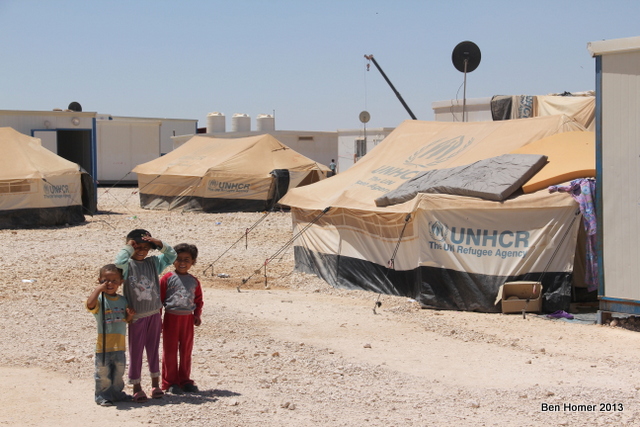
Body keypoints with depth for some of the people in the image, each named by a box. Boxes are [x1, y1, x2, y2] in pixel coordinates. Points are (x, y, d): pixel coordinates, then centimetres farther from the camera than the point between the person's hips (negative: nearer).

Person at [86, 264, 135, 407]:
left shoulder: (123, 300, 8)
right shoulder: (99, 299, -10)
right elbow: (90, 304, -33)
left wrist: (129, 316, -4)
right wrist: (99, 289, -29)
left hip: (119, 345, 5)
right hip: (103, 345, -5)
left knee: (119, 372, 16)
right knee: (103, 374, 2)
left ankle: (117, 393, 31)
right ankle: (102, 396, 15)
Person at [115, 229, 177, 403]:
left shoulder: (153, 262, 4)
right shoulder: (127, 265, -9)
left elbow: (171, 256, 2)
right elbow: (119, 262, -31)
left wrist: (159, 243, -10)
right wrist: (128, 247, -17)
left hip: (154, 314, 4)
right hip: (136, 316, -4)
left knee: (153, 349, 14)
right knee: (135, 352, 4)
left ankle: (155, 384, 25)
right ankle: (136, 388, 13)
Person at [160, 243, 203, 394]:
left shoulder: (194, 281, 7)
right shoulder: (167, 278, -5)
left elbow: (198, 300, 17)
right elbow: (159, 298, -4)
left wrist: (197, 315, 3)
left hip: (188, 318, 4)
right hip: (171, 318, -4)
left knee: (186, 351, 10)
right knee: (170, 351, 2)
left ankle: (185, 380, 21)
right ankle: (170, 382, 10)